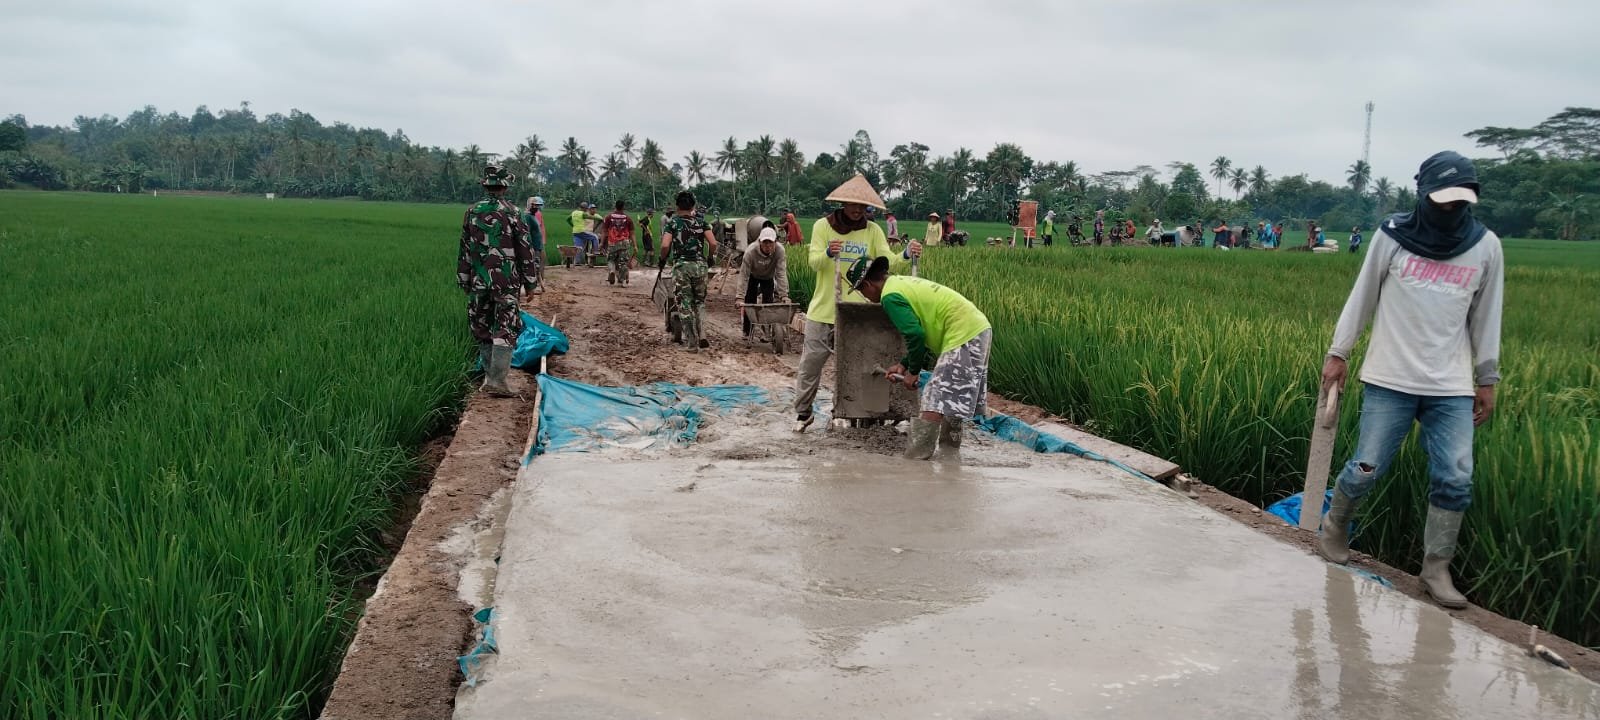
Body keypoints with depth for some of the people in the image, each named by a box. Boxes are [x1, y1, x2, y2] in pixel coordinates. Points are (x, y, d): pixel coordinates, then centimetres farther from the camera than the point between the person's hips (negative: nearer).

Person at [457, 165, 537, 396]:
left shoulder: (472, 212, 5)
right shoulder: (511, 212, -6)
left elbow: (464, 249, 9)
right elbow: (525, 249, -4)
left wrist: (464, 280, 18)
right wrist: (529, 279, 5)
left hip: (479, 281, 4)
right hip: (506, 280, -4)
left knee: (483, 330, 15)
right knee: (505, 330, -3)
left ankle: (489, 376, 21)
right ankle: (496, 379, -12)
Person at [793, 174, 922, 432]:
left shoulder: (873, 231, 1)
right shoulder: (823, 226, -4)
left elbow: (888, 262, -8)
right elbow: (813, 262, -15)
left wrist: (906, 256, -30)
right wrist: (828, 253, -38)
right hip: (823, 310, -1)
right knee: (811, 363, 4)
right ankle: (803, 413, 21)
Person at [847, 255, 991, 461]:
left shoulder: (890, 296, -10)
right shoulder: (902, 282, 21)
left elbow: (915, 334, -17)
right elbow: (924, 332, 22)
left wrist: (913, 371, -3)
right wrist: (903, 365, 19)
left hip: (963, 335, -10)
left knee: (934, 403, -10)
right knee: (951, 401, 18)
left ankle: (915, 460, -10)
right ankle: (949, 456, 26)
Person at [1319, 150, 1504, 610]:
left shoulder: (1485, 247, 1)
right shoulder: (1392, 236, -5)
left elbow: (1486, 318, 8)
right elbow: (1362, 298, 4)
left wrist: (1487, 379, 10)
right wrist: (1338, 353, 5)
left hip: (1451, 388, 2)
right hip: (1390, 381, -2)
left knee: (1455, 479, -3)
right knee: (1367, 468, -1)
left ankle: (1436, 569, 11)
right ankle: (1335, 527, 26)